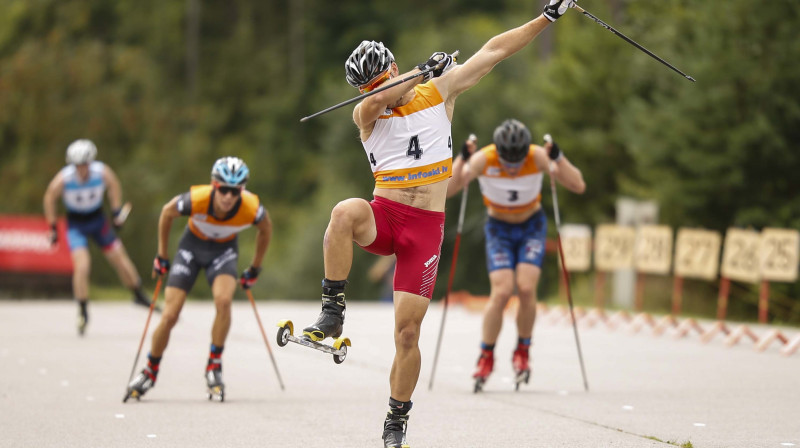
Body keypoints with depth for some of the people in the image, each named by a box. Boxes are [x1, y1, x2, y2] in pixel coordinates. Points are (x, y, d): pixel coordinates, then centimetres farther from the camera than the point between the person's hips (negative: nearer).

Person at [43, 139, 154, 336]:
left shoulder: (102, 172, -21)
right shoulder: (63, 178, -26)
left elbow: (114, 186, 2)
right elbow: (50, 199, -7)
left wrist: (116, 213, 3)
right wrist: (53, 227, -1)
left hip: (98, 220, 2)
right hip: (75, 224, -2)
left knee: (120, 258, 5)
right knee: (82, 266, -18)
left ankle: (138, 295, 29)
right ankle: (82, 312, -3)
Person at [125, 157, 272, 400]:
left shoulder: (251, 209, -31)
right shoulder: (197, 199, -34)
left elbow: (266, 229, -5)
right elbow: (167, 213, -10)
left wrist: (255, 269, 5)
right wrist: (162, 256, -2)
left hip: (224, 250, 0)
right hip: (193, 244, 0)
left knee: (223, 300, -30)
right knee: (169, 316, -6)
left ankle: (214, 366, -13)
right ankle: (150, 371, 17)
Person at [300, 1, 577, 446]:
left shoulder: (440, 91, 7)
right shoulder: (365, 113, 5)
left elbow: (493, 51, 9)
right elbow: (380, 99, -20)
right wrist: (423, 72, -14)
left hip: (426, 228, 0)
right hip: (383, 216, 0)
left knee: (407, 333, -4)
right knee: (346, 211, -38)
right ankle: (332, 313, -29)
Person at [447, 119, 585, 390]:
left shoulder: (538, 157, -23)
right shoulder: (483, 160, -25)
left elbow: (578, 186, -27)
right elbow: (448, 190, -31)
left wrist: (558, 158, -40)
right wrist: (462, 160, -44)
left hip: (532, 227, 1)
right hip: (499, 228, 0)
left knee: (526, 289, -19)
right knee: (501, 293, -18)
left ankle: (522, 352, 3)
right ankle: (486, 357, 0)